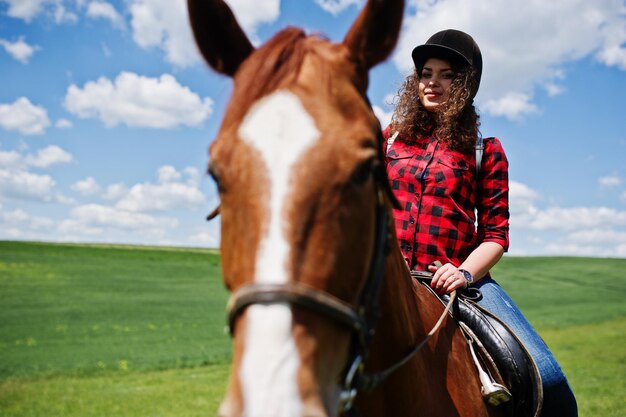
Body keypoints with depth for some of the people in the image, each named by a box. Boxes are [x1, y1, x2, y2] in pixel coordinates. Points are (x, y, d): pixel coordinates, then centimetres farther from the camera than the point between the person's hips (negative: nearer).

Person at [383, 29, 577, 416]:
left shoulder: (484, 150, 10)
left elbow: (496, 235, 5)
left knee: (548, 381, -17)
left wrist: (466, 272, -15)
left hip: (458, 278, -1)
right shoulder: (392, 138, 15)